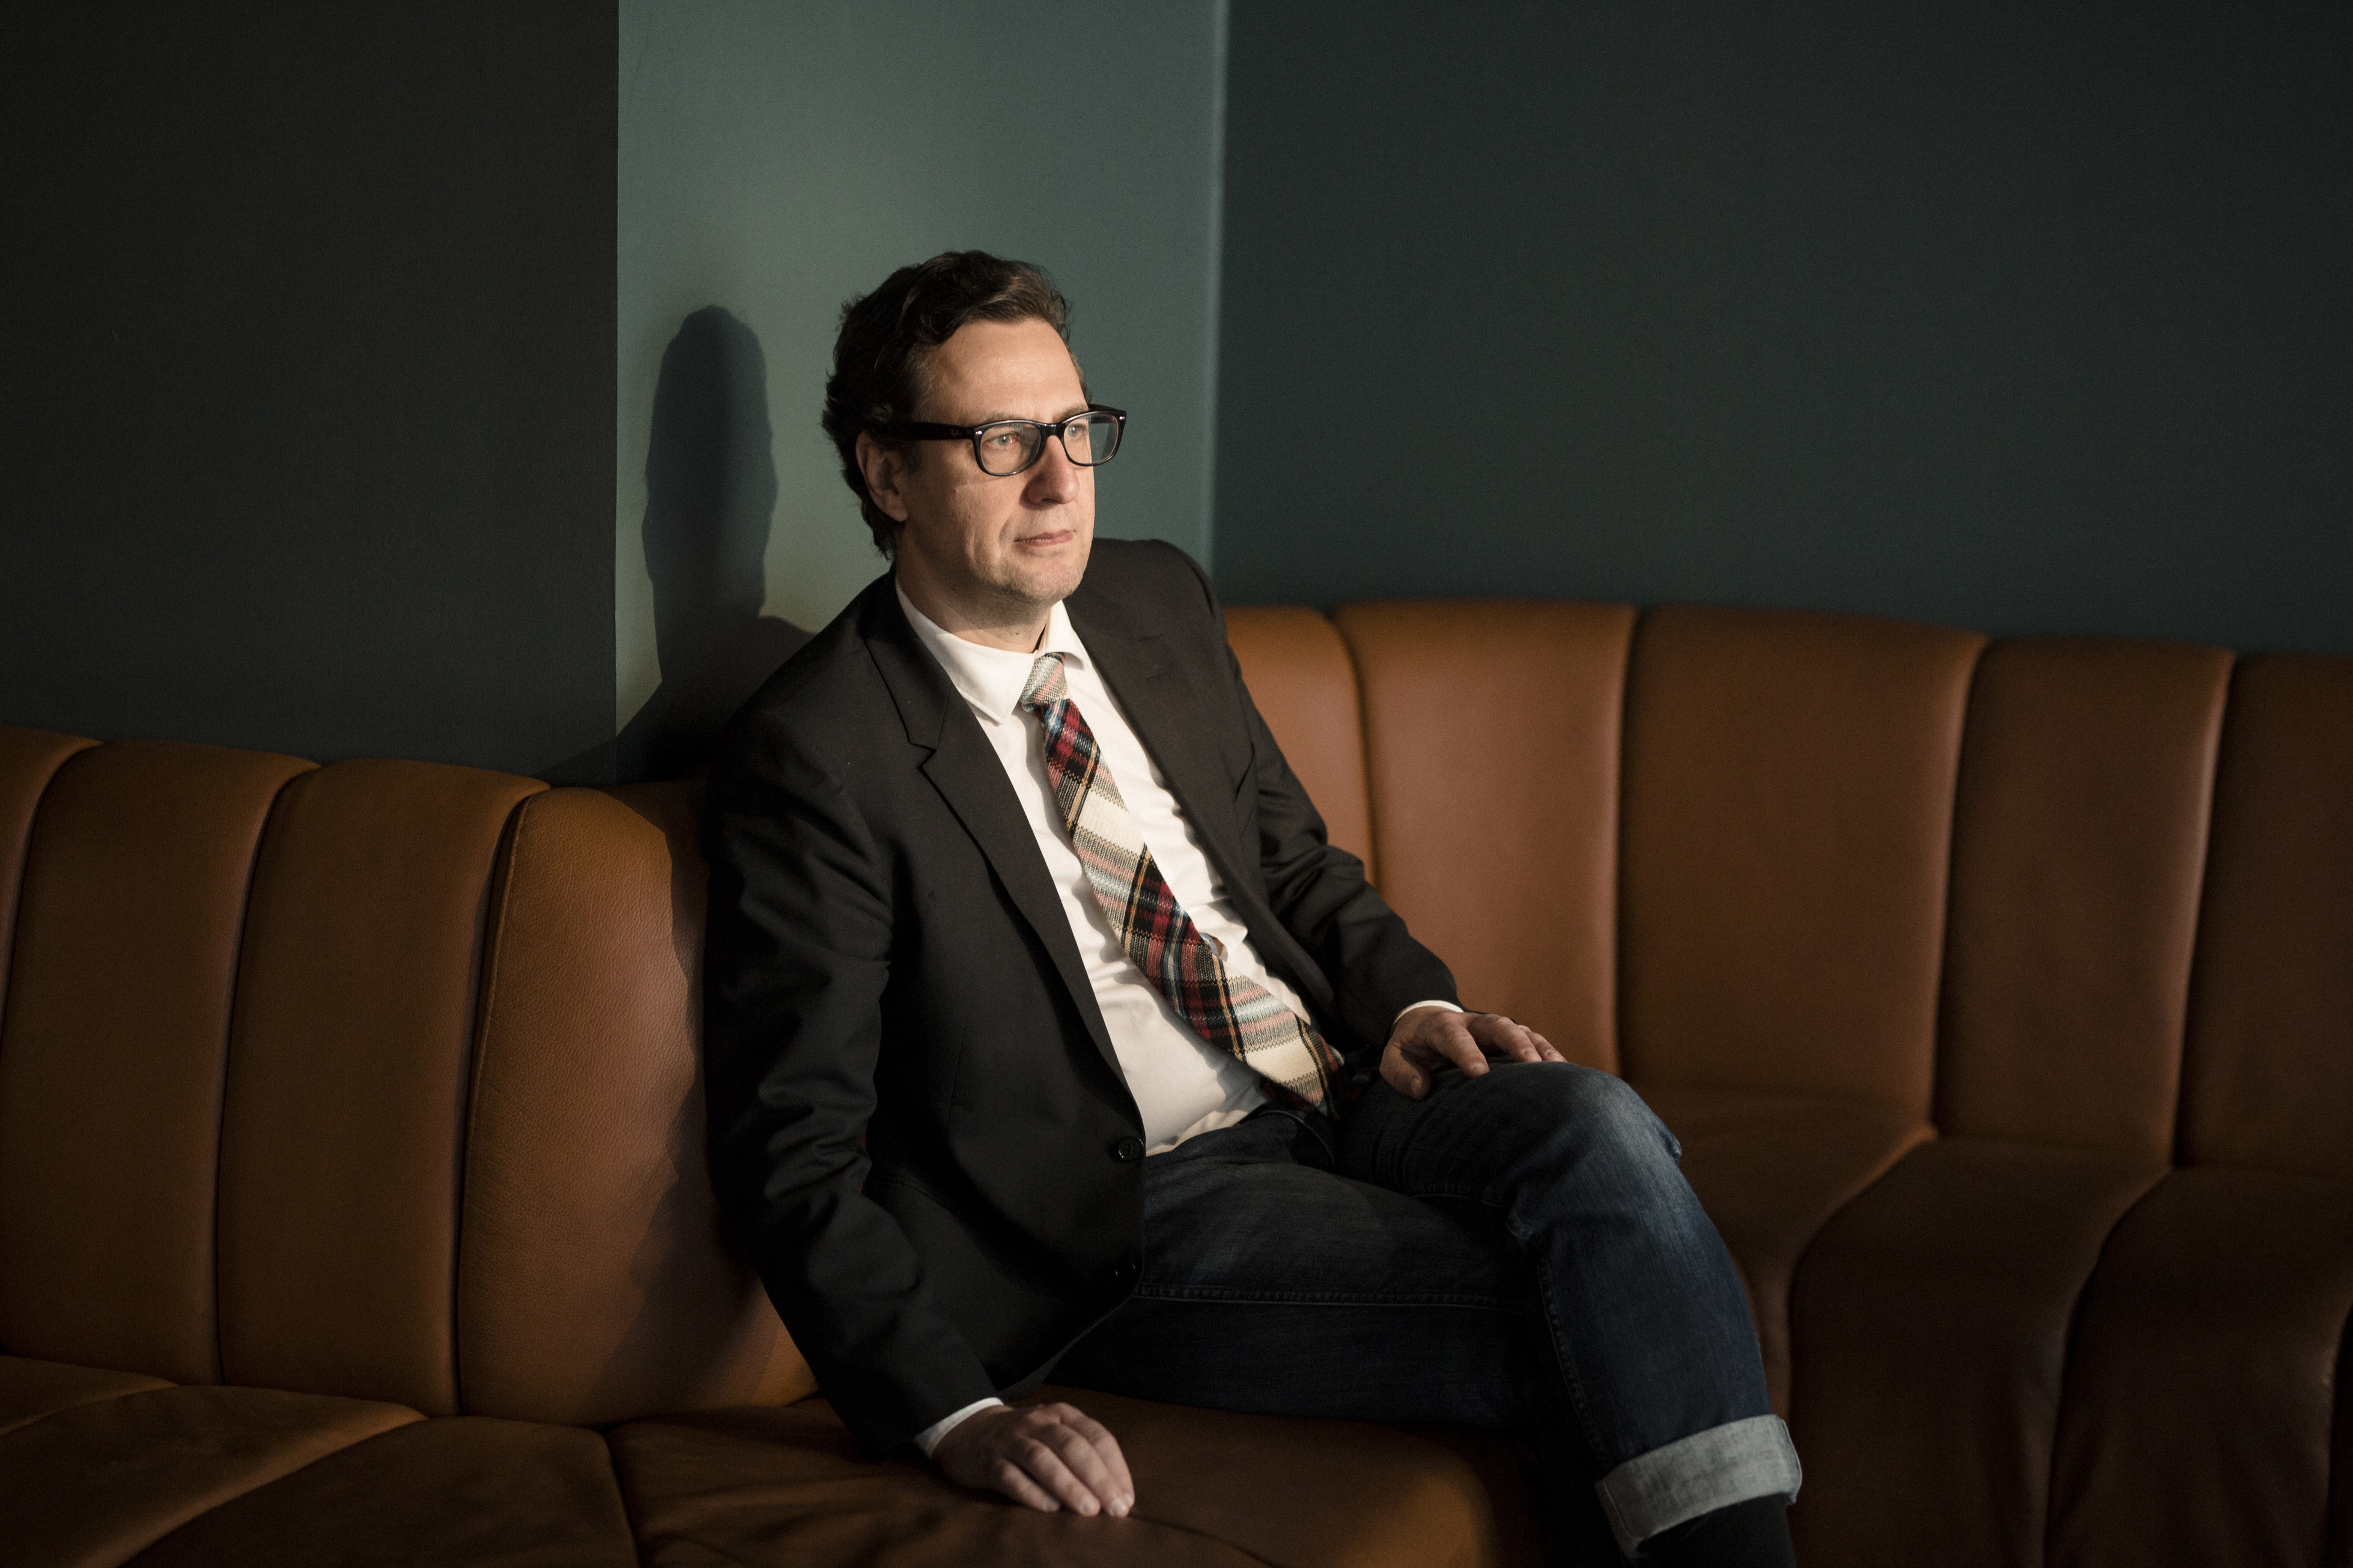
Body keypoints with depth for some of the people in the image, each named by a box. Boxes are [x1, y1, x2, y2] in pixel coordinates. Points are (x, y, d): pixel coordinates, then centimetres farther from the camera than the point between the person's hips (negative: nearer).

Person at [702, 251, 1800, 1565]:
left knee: (1596, 1127, -25)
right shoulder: (815, 754, -11)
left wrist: (1408, 998, 0)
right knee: (1583, 1327, -26)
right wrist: (957, 1417, -25)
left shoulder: (1158, 602, 10)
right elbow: (798, 1147, -13)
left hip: (1335, 1099, 6)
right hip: (1134, 1211, -6)